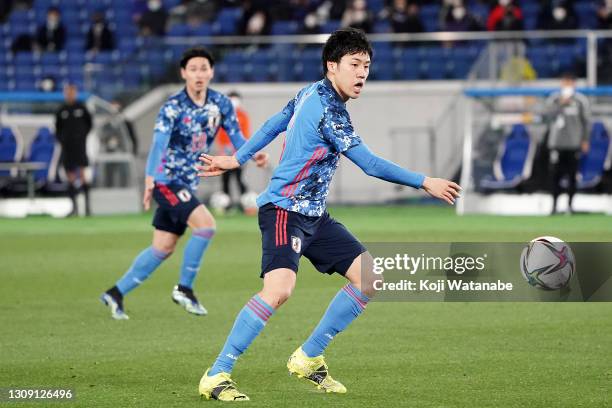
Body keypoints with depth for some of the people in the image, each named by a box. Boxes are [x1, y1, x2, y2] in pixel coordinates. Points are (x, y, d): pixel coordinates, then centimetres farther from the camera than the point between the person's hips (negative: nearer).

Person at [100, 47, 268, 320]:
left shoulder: (221, 104, -2)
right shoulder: (173, 108, -18)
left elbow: (235, 134, 0)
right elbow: (159, 143, -29)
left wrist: (252, 154, -22)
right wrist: (150, 178, -43)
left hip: (188, 184, 7)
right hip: (167, 180, -7)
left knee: (163, 249, 9)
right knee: (205, 224, -22)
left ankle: (116, 293, 20)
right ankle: (184, 288, -9)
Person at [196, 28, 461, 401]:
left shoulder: (312, 94, 11)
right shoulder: (329, 110, -19)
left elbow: (275, 123, 23)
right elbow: (370, 164, -19)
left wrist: (237, 159, 33)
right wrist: (425, 183, -13)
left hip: (314, 216, 10)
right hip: (284, 211, -10)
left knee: (370, 278, 4)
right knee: (280, 288, -29)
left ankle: (308, 358, 12)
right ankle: (216, 376, -22)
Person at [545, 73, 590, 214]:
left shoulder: (581, 100, 5)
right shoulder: (553, 99, 6)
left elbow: (586, 121, 7)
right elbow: (550, 114, -8)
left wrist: (585, 140, 3)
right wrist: (561, 104, -16)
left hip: (574, 143, 0)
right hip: (557, 143, 0)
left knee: (572, 175, 0)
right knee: (556, 174, -2)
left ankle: (570, 204, 8)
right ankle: (554, 204, 4)